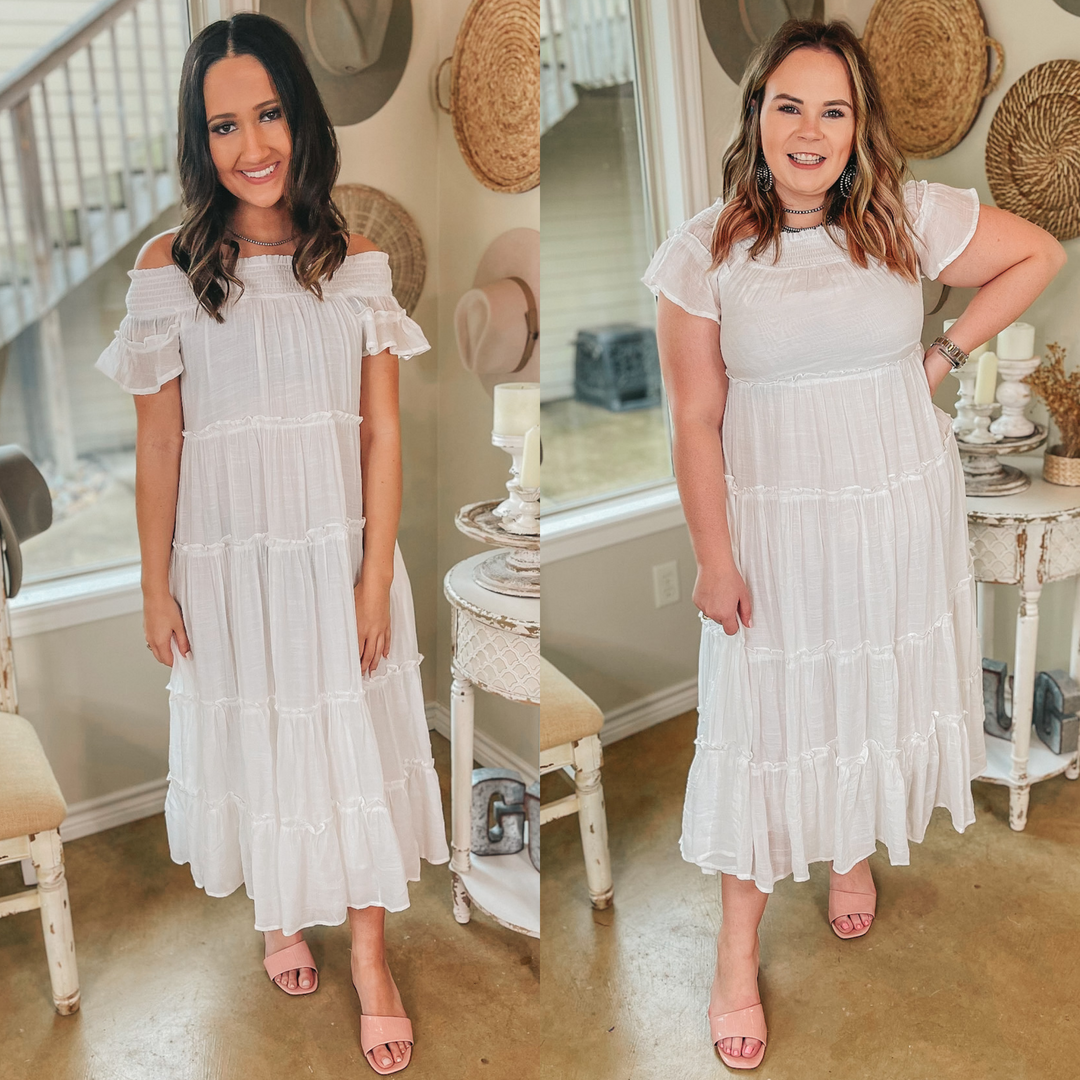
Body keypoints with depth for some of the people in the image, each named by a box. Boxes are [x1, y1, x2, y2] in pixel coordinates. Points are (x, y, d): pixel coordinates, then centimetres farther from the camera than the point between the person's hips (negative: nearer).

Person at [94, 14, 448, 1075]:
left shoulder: (356, 262, -3)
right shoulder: (168, 268, -5)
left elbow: (382, 431, -3)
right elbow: (158, 443, -2)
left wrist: (377, 572, -7)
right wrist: (155, 584, -1)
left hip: (338, 552, 0)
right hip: (226, 559, 0)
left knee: (353, 739, 9)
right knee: (254, 738, 16)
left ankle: (370, 958, 26)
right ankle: (279, 911, 43)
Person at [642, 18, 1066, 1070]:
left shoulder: (910, 217, -6)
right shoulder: (703, 251, -11)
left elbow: (1039, 253, 8)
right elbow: (696, 421, -9)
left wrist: (945, 352, -2)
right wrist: (713, 560, -8)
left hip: (898, 510, 2)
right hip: (773, 521, -2)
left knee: (878, 692, 19)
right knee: (762, 718, 5)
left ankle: (855, 851, 50)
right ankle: (737, 954, 22)